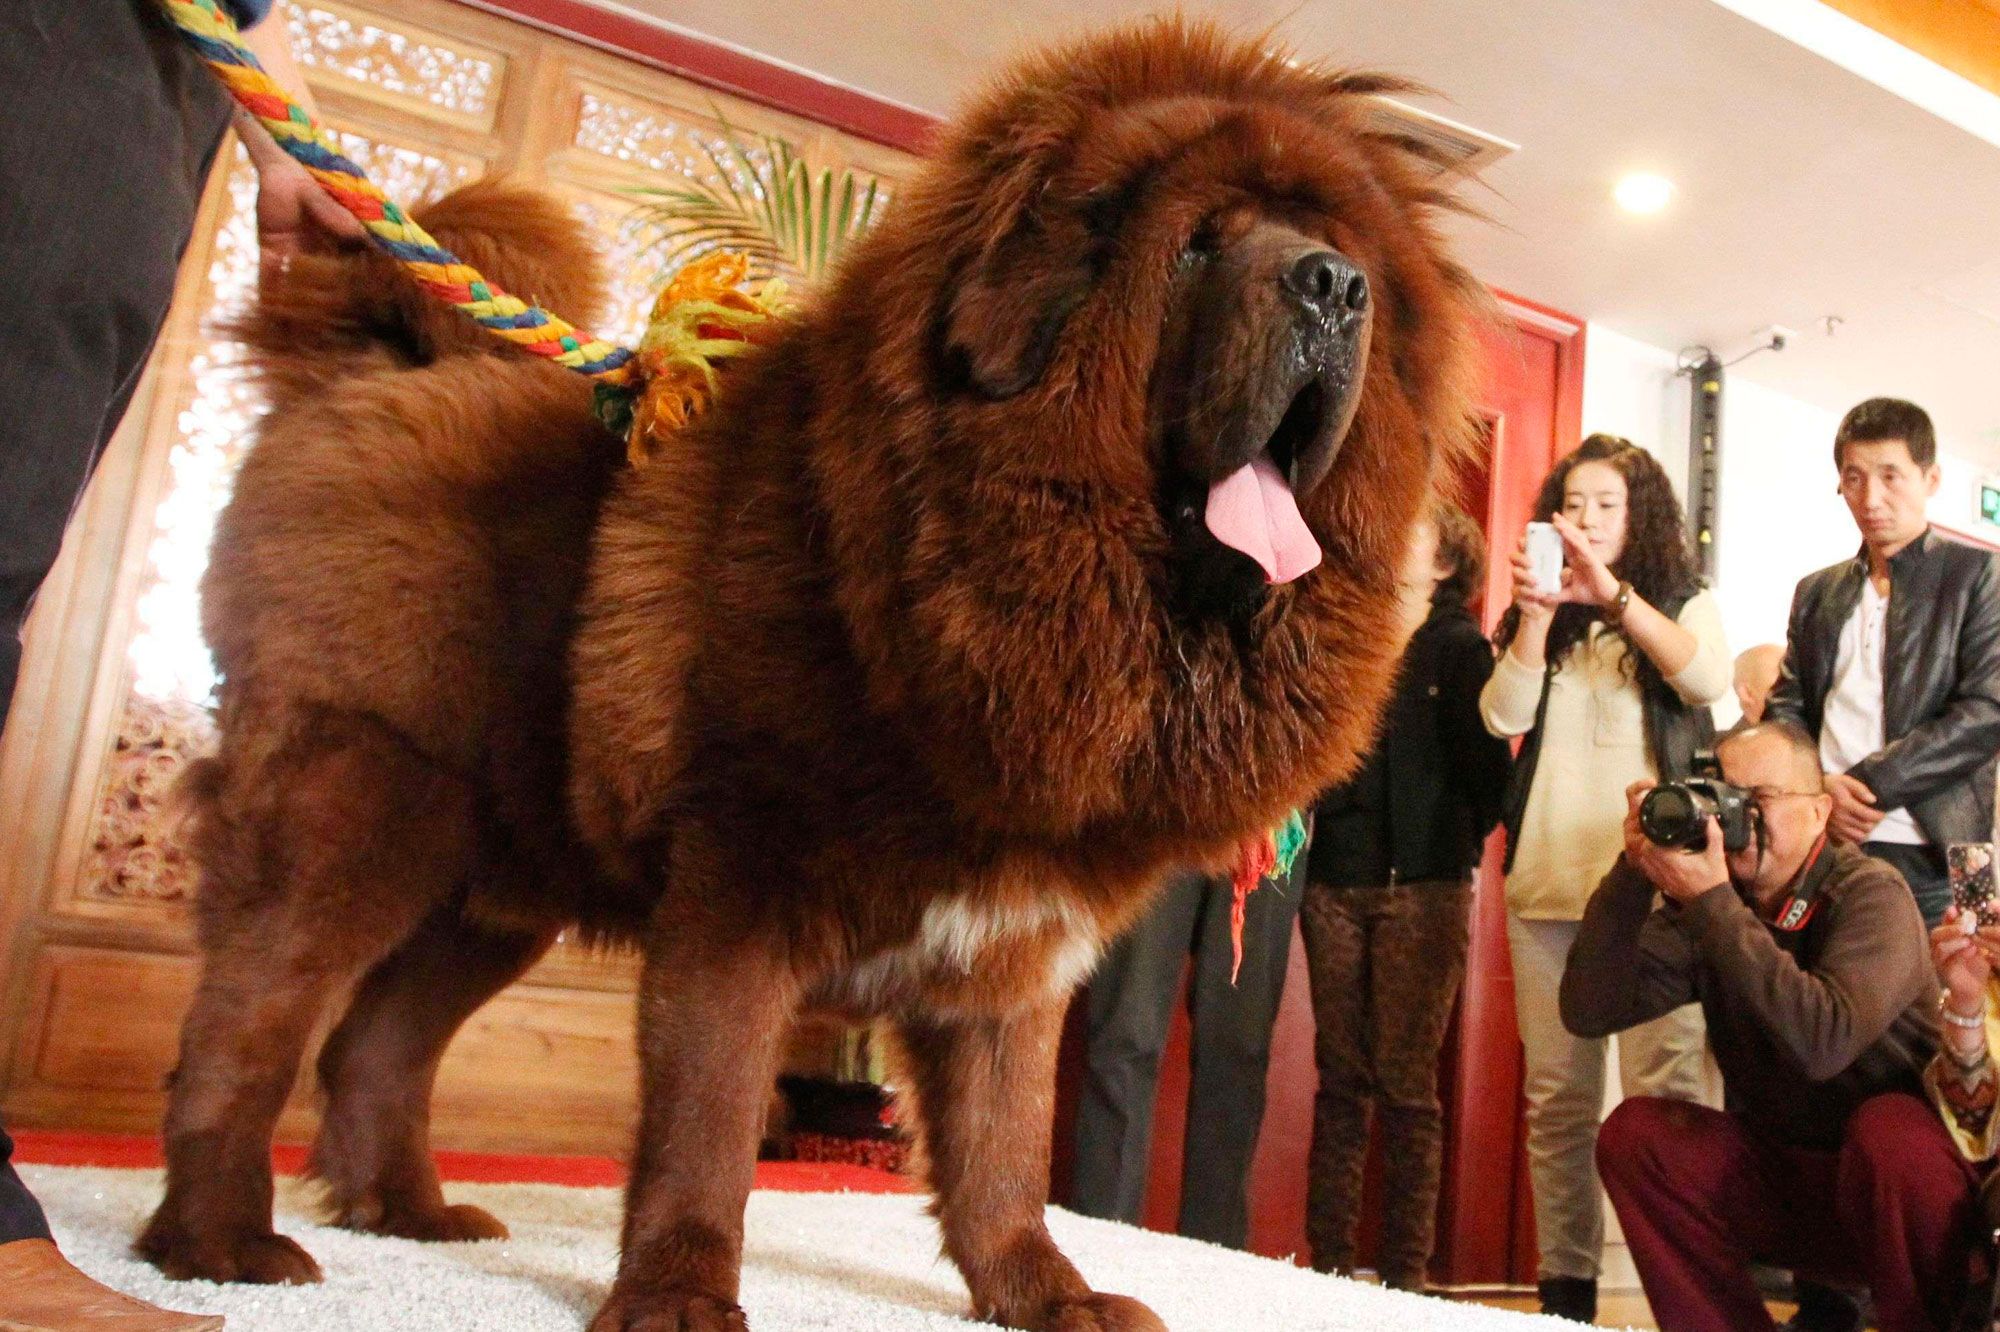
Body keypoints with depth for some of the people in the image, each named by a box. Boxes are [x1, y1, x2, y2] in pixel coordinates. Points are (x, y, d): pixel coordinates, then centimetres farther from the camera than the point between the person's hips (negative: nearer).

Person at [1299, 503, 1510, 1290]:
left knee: (1405, 1084, -3)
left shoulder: (1461, 649, 3)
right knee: (1340, 1079, 6)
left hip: (1422, 889, -3)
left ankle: (1404, 1273, 5)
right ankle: (1326, 1261, 12)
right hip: (1333, 881, 4)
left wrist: (1454, 844, 0)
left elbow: (1487, 765, -3)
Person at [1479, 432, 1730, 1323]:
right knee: (1557, 1097, 4)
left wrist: (1612, 592, -18)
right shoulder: (1540, 613, 16)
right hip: (1546, 881, 3)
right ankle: (1565, 1283, 11)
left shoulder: (1683, 602, 11)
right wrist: (1536, 615, -10)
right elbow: (1502, 716, 1)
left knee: (1664, 1090, -11)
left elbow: (1710, 680, -11)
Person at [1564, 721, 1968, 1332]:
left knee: (1889, 1130, -34)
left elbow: (1823, 1042, -34)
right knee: (1634, 1132, -16)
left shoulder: (1871, 894, -16)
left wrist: (1712, 904, -33)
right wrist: (1632, 873, -22)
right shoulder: (1698, 904, -3)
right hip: (1779, 1179, 4)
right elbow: (1589, 1012, -14)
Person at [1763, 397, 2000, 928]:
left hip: (1927, 857, -3)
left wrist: (1866, 783, -14)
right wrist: (1819, 789, -6)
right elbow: (1786, 707, 13)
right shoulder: (1817, 591, 16)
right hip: (1817, 846, 4)